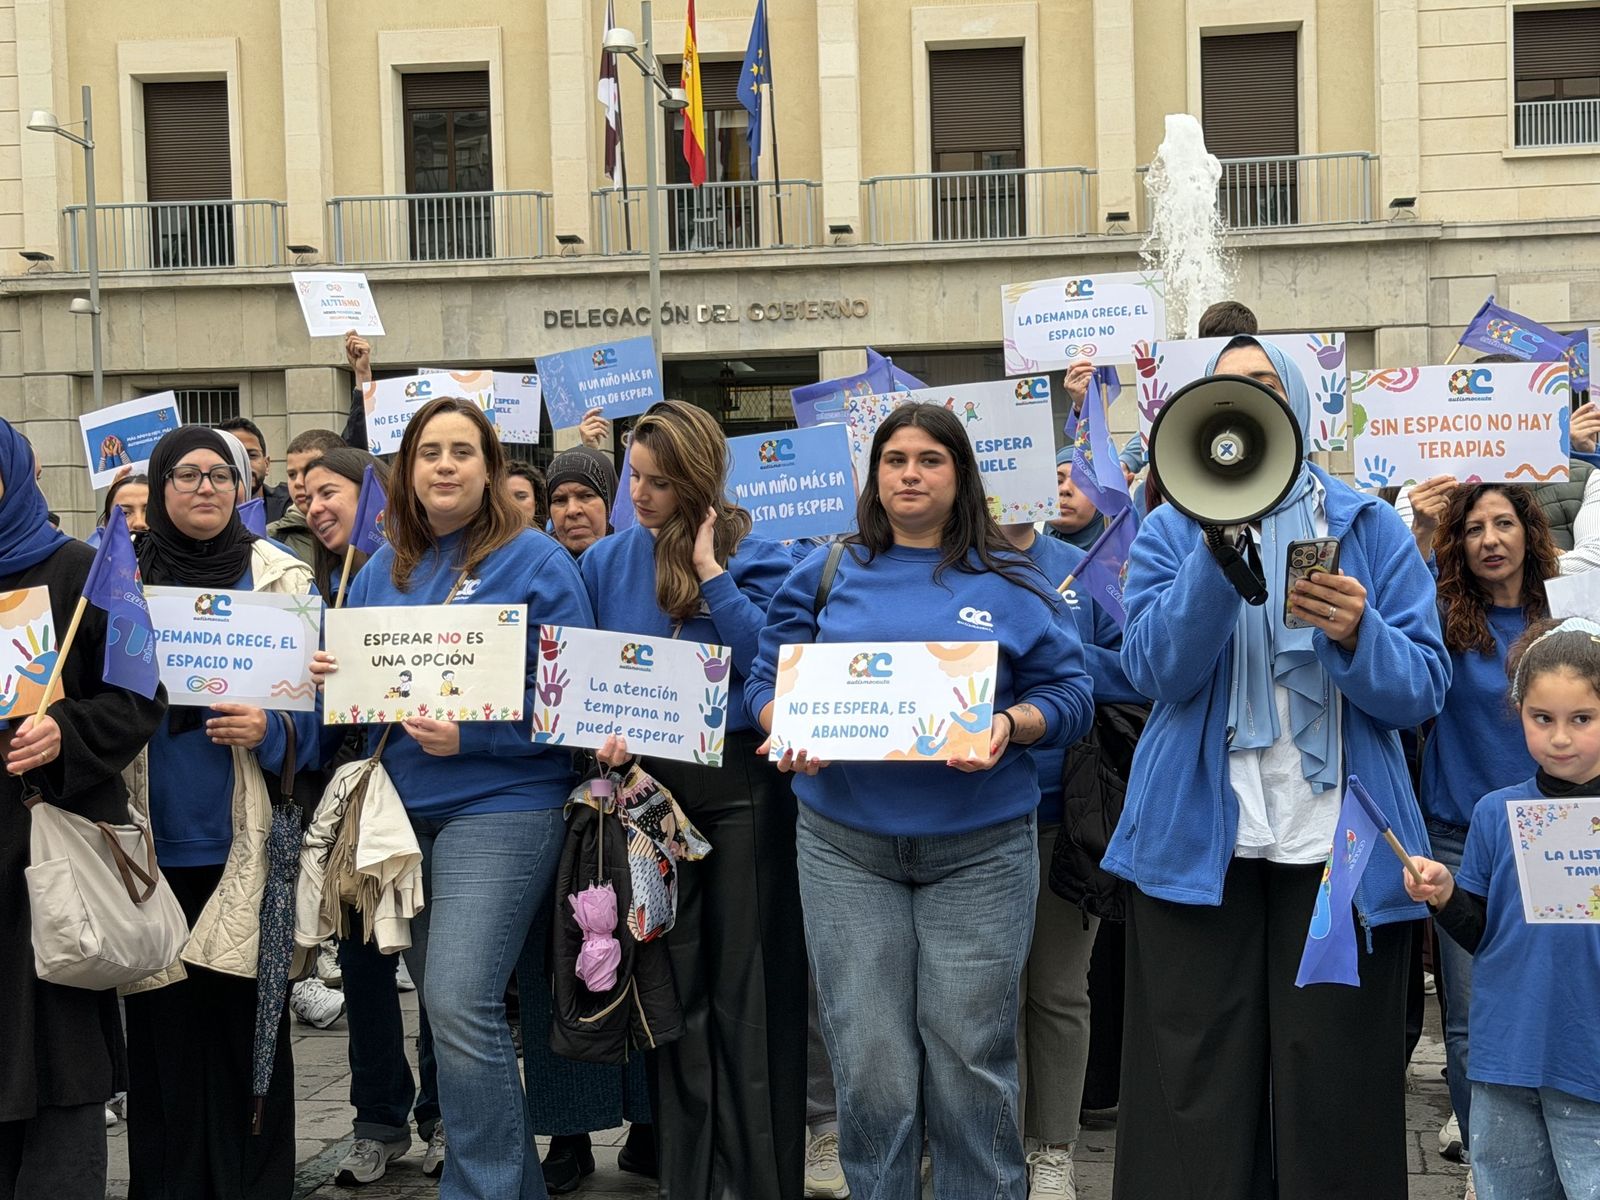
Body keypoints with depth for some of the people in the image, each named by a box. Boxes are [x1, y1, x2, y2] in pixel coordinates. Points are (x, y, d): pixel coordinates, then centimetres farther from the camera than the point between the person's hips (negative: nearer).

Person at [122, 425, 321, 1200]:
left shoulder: (279, 578, 3)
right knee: (162, 1018, 5)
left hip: (244, 842, -2)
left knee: (245, 1016, 2)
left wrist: (269, 730, -17)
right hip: (153, 839, 2)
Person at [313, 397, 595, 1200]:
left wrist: (472, 737, -21)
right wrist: (332, 675, -3)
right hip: (402, 807, 7)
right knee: (445, 1005, 13)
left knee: (460, 1006, -15)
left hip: (500, 807, -7)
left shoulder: (535, 562, -6)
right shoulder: (382, 570, 12)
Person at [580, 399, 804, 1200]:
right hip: (647, 782, 3)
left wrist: (711, 572, -15)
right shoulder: (607, 561, 5)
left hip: (741, 781, -3)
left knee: (747, 980, 3)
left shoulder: (752, 556, -4)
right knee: (673, 980, 11)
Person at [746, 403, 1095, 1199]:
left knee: (971, 1059, 2)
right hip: (846, 842, 1)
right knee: (868, 1064, 2)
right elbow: (766, 683, 10)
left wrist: (1007, 726, -15)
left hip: (979, 844, -1)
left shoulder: (1010, 582, 5)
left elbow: (1067, 695, 4)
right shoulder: (827, 574, 9)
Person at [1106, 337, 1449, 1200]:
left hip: (1339, 846, 0)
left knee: (1335, 1091, 4)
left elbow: (1422, 689, 0)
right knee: (1195, 1094, 2)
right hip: (1200, 843, 0)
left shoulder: (1370, 528, 8)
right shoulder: (1171, 530, 8)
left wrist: (1358, 635, -19)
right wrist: (1217, 548, -20)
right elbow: (1156, 670, -9)